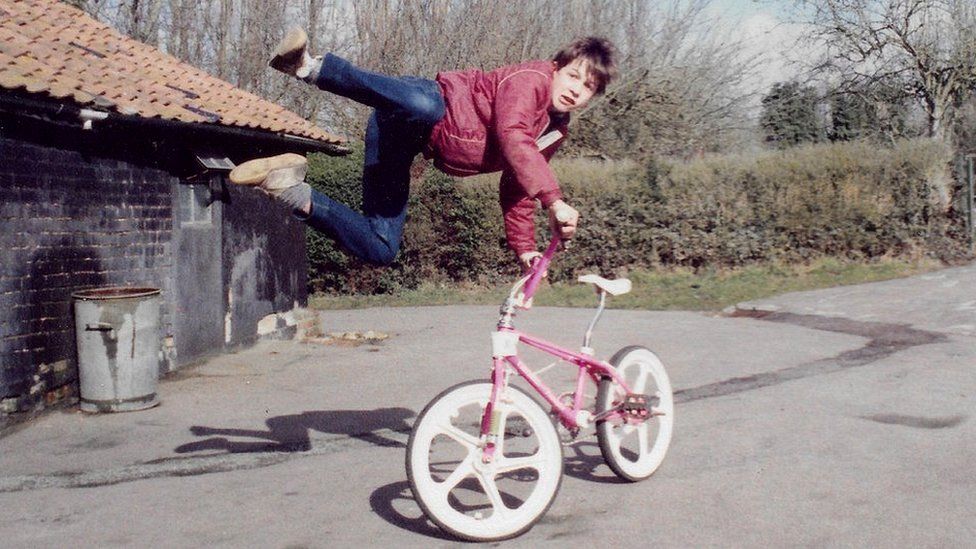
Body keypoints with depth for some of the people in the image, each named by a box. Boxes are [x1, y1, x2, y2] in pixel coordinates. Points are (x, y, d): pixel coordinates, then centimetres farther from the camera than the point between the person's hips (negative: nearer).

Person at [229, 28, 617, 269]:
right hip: (418, 107, -8)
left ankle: (293, 193, 4)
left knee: (380, 249, -3)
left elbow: (516, 187, 24)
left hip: (418, 138, 9)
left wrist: (524, 248, 16)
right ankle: (309, 67, -41)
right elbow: (511, 138, -30)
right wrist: (555, 200, -38)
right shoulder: (530, 78, -11)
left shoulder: (555, 133, 16)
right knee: (424, 107, -49)